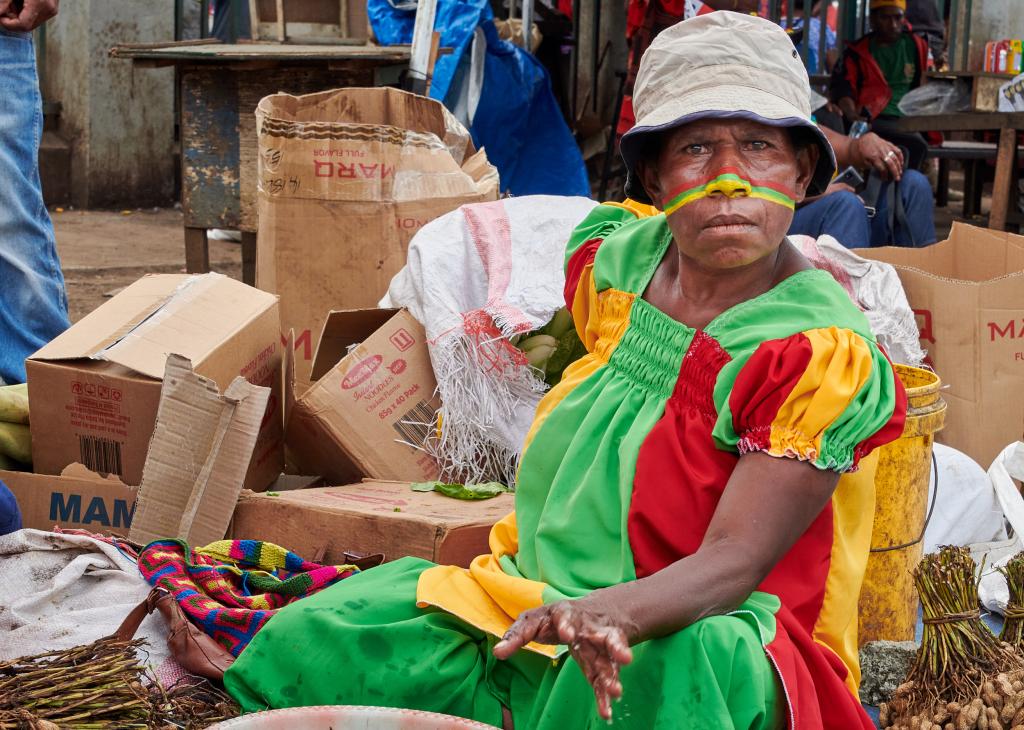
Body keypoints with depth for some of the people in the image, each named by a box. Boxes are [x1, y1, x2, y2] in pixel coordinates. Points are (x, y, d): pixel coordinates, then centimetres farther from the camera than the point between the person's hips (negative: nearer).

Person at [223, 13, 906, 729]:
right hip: (541, 602, 6)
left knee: (664, 667, -42)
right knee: (301, 649, -11)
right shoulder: (615, 259, 0)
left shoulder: (826, 353, -18)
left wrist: (614, 612, -44)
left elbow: (731, 563, -24)